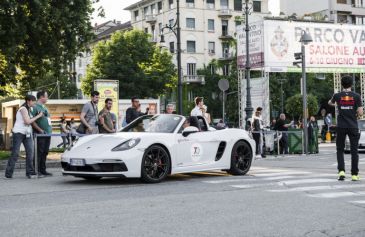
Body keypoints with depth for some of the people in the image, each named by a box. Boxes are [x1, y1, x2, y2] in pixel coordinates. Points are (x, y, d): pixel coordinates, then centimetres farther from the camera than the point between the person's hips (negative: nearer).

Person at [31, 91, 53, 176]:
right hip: (40, 134, -8)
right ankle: (37, 170, -5)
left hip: (47, 133, 8)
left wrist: (50, 129, 16)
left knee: (45, 152, 10)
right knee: (39, 152, -8)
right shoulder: (35, 107, -9)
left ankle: (43, 170, 15)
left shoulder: (44, 107, 19)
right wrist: (40, 130, -19)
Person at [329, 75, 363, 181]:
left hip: (341, 127, 1)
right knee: (354, 151, 6)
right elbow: (360, 113, -8)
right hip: (353, 126, -1)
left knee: (340, 150, 11)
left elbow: (330, 103, 22)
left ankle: (341, 171, -4)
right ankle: (354, 174, 5)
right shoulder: (356, 96, -4)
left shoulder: (337, 96, 0)